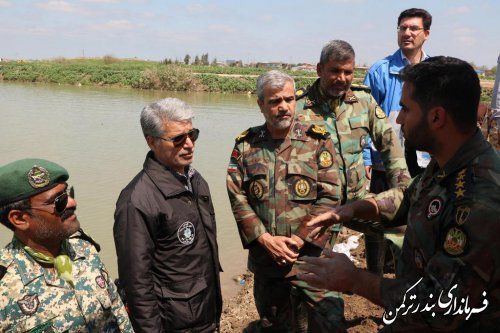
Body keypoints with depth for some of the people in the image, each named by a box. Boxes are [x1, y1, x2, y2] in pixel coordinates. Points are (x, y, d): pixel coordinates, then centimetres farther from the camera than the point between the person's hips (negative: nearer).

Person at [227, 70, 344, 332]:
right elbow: (237, 197, -3)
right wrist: (266, 239, -12)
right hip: (265, 259, 3)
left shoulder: (317, 141, -3)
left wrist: (299, 240, -16)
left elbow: (330, 196, -9)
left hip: (312, 256, -2)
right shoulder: (245, 145, 2)